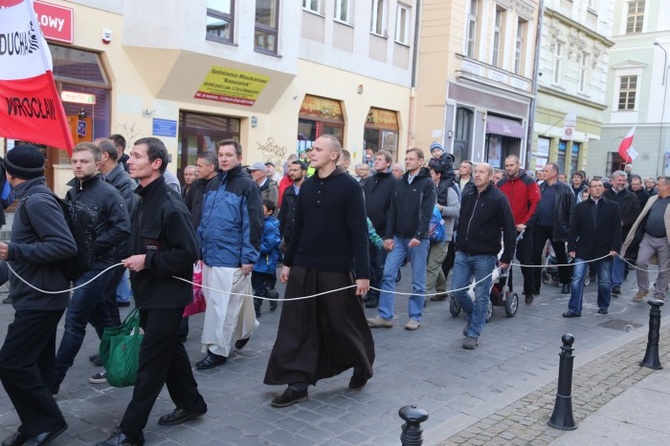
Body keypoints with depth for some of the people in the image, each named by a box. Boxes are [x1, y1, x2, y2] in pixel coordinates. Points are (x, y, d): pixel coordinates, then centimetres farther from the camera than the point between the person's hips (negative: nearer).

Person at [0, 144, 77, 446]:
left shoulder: (38, 202, -18)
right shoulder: (33, 199, 13)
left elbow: (65, 246, -27)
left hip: (40, 298, -10)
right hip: (38, 296, 10)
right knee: (35, 363, 14)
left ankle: (48, 421, 4)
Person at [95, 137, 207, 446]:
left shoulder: (170, 205, -21)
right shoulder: (145, 200, 8)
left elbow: (188, 253, -23)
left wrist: (147, 261, -20)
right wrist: (136, 263, 14)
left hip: (167, 295, -9)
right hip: (150, 293, 9)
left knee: (150, 361, -1)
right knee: (169, 350, 19)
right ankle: (190, 404, 35)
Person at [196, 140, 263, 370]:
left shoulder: (247, 185, -10)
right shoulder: (212, 185, 13)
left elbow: (253, 224, -13)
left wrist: (248, 257, -15)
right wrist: (200, 247, 15)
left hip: (232, 258, -7)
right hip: (210, 256, 7)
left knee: (222, 305, -2)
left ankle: (217, 350, 9)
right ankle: (244, 330, 38)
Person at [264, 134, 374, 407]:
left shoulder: (349, 186, -9)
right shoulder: (307, 186, 8)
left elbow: (359, 231, -12)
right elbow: (298, 227, 13)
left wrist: (362, 272, -15)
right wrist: (288, 261, 13)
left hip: (335, 270, -5)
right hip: (303, 268, 5)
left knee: (342, 324, 7)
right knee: (296, 326, 4)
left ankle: (363, 366, 33)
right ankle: (298, 384, 13)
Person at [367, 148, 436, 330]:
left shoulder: (427, 183, -4)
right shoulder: (400, 183, 12)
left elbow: (426, 213, -13)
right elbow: (393, 212, 9)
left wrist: (418, 236, -21)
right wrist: (388, 236, 2)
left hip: (418, 239, -5)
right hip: (398, 238, 5)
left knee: (418, 280, 4)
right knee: (388, 275, -2)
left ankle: (415, 317, 15)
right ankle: (385, 316, 3)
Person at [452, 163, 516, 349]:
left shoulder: (498, 198, -10)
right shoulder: (467, 194, 6)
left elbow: (509, 229, -10)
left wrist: (506, 257, -11)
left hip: (485, 255, -5)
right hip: (463, 253, 5)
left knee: (481, 295, 2)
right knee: (457, 289, 6)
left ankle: (474, 334, 13)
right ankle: (473, 318, 31)